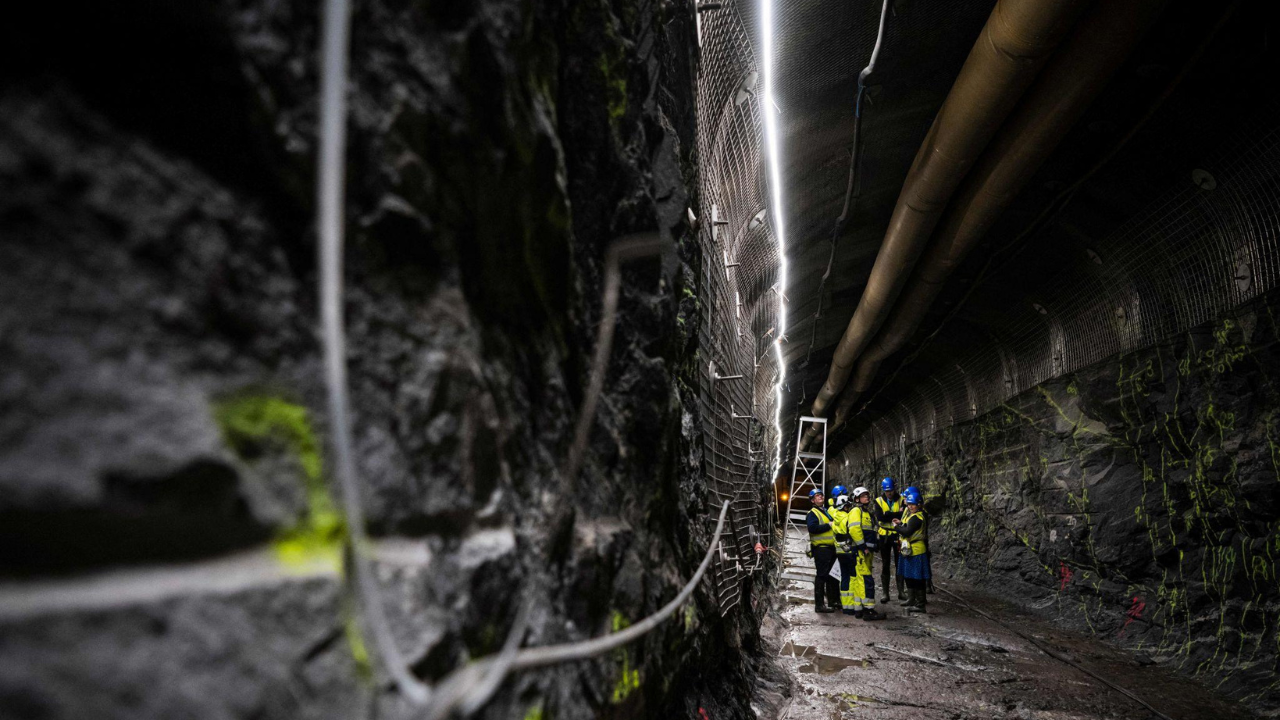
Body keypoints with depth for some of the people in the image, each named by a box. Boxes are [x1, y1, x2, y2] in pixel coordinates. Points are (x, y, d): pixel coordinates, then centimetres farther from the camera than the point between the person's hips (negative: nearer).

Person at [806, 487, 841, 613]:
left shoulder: (826, 511, 22)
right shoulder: (812, 513, -6)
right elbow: (812, 528, -22)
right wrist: (828, 525, -19)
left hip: (830, 547, 9)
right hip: (821, 548, -9)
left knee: (832, 575, 16)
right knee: (822, 576, -9)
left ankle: (833, 601, 28)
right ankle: (819, 605, -6)